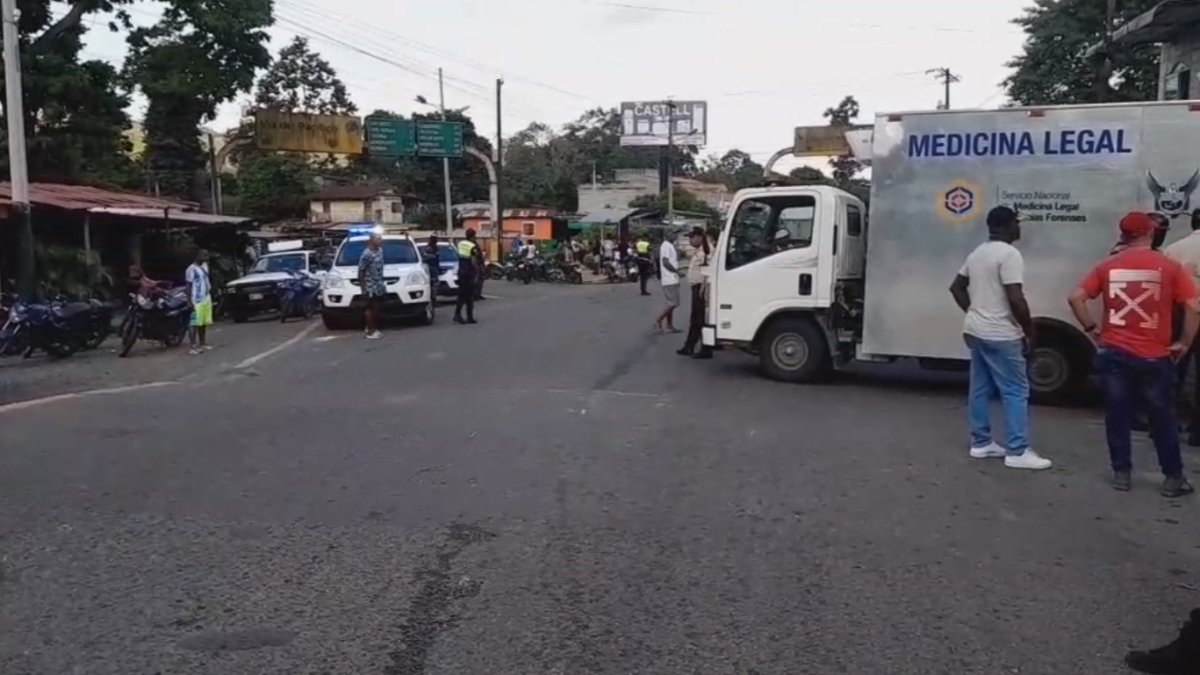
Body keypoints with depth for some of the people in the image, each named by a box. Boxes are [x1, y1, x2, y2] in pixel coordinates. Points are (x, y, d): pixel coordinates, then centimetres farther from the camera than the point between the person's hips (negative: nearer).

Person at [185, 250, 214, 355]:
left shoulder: (205, 266, 13)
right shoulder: (192, 269, -13)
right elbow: (189, 286, -12)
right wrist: (190, 302, -16)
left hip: (206, 298, 8)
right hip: (197, 300, -8)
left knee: (204, 323, 12)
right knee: (195, 323, -7)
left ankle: (202, 343, 21)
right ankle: (194, 346, -8)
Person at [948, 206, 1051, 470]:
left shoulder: (977, 253, 12)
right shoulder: (1009, 254, -17)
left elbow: (956, 287, 20)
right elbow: (1015, 299, -23)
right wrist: (1029, 331, -13)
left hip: (976, 331, 9)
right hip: (1001, 335, -9)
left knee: (980, 388, 12)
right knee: (1016, 392, -4)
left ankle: (981, 443, 18)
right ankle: (1018, 452, -3)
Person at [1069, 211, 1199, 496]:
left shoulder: (1108, 266, 1)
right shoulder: (1168, 267, -5)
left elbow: (1076, 298, -5)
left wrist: (1092, 328, 5)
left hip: (1114, 353, 2)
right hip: (1154, 356, -1)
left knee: (1118, 415, 10)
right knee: (1163, 418, 10)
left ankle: (1122, 474, 15)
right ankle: (1173, 478, 19)